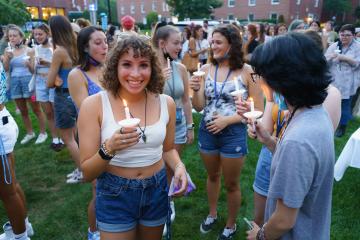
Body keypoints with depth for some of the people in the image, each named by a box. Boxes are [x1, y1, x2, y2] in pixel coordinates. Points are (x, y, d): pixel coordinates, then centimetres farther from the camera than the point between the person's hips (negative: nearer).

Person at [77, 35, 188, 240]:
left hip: (157, 191, 4)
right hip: (114, 195, -3)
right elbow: (87, 174, -13)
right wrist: (109, 149, -32)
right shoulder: (94, 105, -16)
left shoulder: (166, 102, -7)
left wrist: (179, 167, -10)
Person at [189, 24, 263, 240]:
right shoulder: (206, 69, -3)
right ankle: (212, 214, 48)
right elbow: (199, 107, 2)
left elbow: (259, 109, -8)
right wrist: (196, 90, -18)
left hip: (234, 134, -3)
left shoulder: (246, 71, -12)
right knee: (212, 176, 24)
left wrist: (227, 119, -17)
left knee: (232, 184, 13)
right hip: (207, 132, 4)